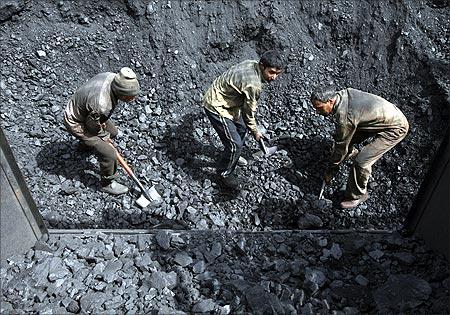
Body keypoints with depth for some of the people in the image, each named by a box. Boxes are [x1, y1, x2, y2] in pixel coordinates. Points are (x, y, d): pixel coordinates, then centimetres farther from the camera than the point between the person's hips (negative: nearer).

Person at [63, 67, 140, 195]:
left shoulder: (111, 76, -19)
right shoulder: (101, 105, -42)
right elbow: (92, 125, -21)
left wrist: (103, 121, 2)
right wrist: (104, 136, -3)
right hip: (77, 123, -8)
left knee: (112, 132, 26)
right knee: (109, 154, -10)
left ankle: (86, 143, 54)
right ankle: (107, 184, 15)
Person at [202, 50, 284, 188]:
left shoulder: (252, 63, -5)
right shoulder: (253, 85, -31)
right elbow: (249, 111, -17)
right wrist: (255, 131, -1)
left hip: (227, 102, 10)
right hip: (216, 108, -10)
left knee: (242, 129, 24)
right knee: (235, 144, -7)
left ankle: (233, 156, 48)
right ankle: (224, 172, 17)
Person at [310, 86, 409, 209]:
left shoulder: (344, 117, -33)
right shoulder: (343, 93, -9)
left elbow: (341, 147, -20)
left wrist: (331, 171, -7)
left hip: (396, 128, -9)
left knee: (361, 162, -16)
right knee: (346, 136, 14)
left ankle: (357, 196, 8)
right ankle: (350, 152, 49)